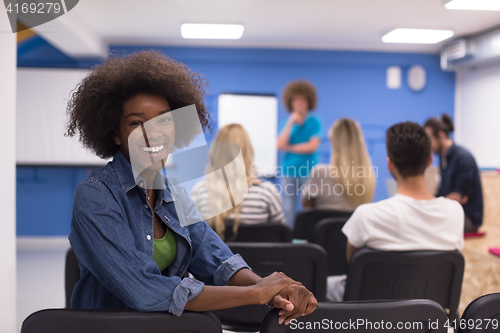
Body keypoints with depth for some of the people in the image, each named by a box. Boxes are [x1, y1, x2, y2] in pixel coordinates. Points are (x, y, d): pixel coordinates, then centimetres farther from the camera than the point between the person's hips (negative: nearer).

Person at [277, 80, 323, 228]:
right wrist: (290, 123, -9)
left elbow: (312, 146, -11)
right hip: (289, 172, 3)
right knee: (289, 211, 3)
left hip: (308, 172, -3)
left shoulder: (314, 122, 0)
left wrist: (290, 148, -4)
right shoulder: (287, 122, 9)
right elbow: (280, 145, -5)